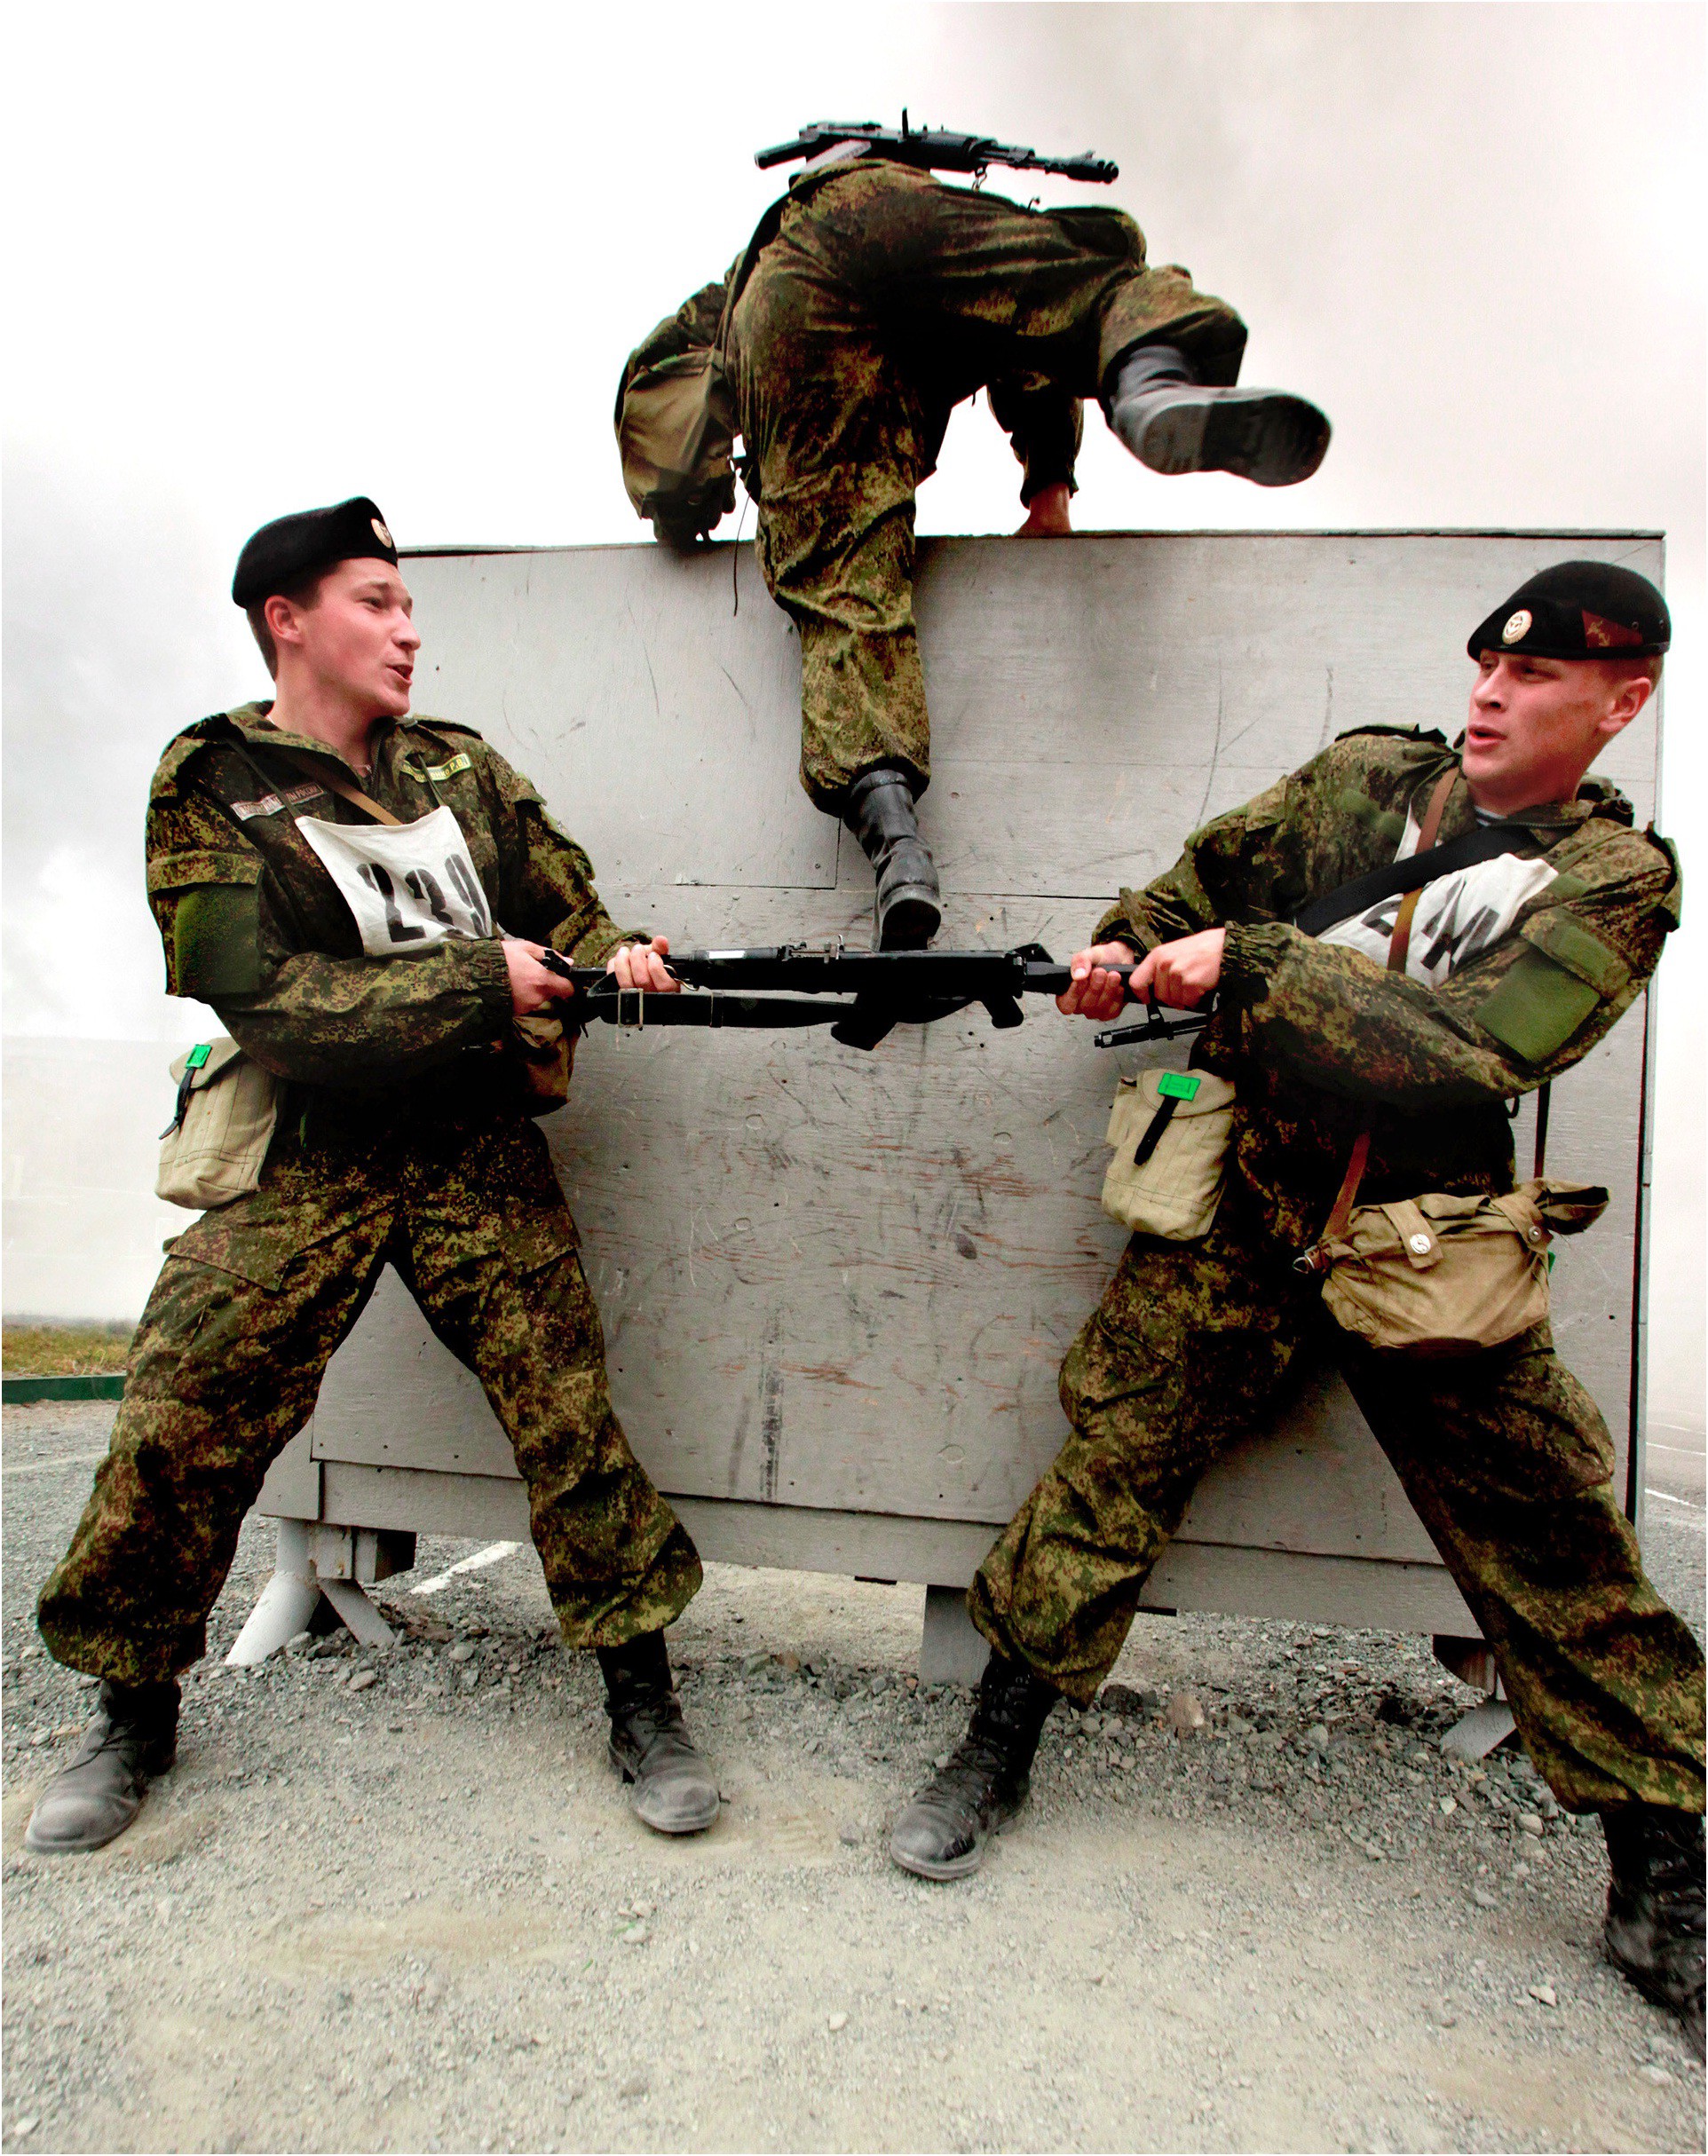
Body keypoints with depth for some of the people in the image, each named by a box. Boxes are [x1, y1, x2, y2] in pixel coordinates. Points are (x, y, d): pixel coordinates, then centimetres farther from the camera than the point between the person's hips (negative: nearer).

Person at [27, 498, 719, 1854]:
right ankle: (137, 1715, 27)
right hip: (302, 1160, -2)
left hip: (480, 1150, 2)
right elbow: (262, 997, -14)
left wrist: (617, 960, -10)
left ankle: (645, 1705, 15)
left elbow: (568, 908, 14)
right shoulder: (210, 791, -2)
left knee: (570, 1411, -2)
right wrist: (479, 979, -18)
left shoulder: (460, 766, 11)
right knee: (179, 1427, 0)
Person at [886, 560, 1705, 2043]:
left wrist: (1246, 967, -24)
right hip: (1242, 1205, 1)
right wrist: (1129, 948, -6)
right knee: (1115, 1462, -2)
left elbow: (1470, 1044, -19)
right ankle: (995, 1755, 17)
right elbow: (1204, 884, 16)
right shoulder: (1362, 779, 7)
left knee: (1561, 1549, 5)